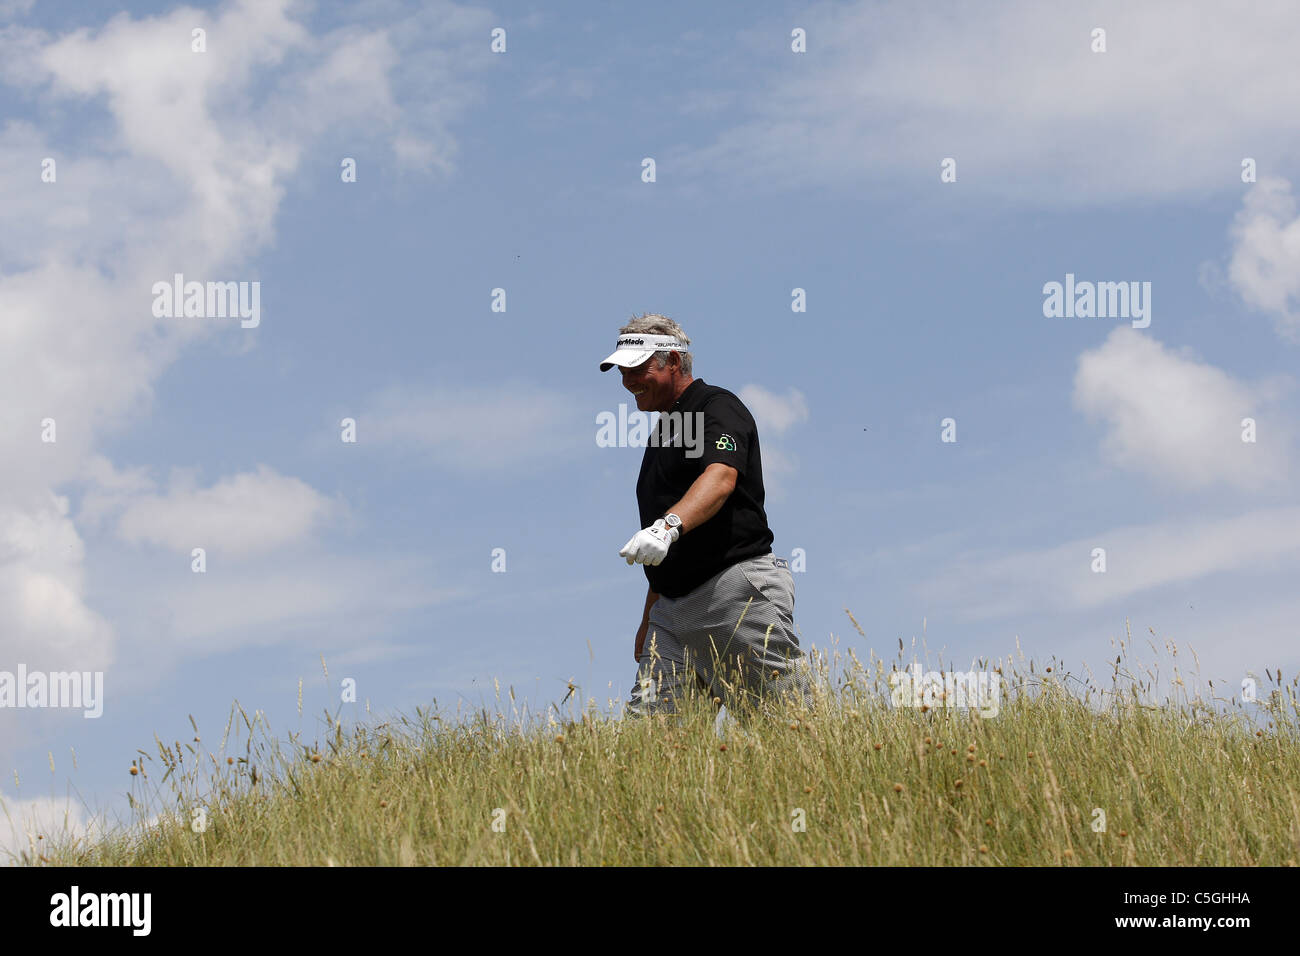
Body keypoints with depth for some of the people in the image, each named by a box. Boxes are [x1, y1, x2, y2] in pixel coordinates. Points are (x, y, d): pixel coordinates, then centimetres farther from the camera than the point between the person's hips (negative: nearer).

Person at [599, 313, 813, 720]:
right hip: (673, 607, 9)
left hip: (737, 591, -9)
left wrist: (668, 526, -43)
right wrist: (648, 620, 26)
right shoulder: (663, 429, 24)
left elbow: (720, 477, -27)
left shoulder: (718, 408, -4)